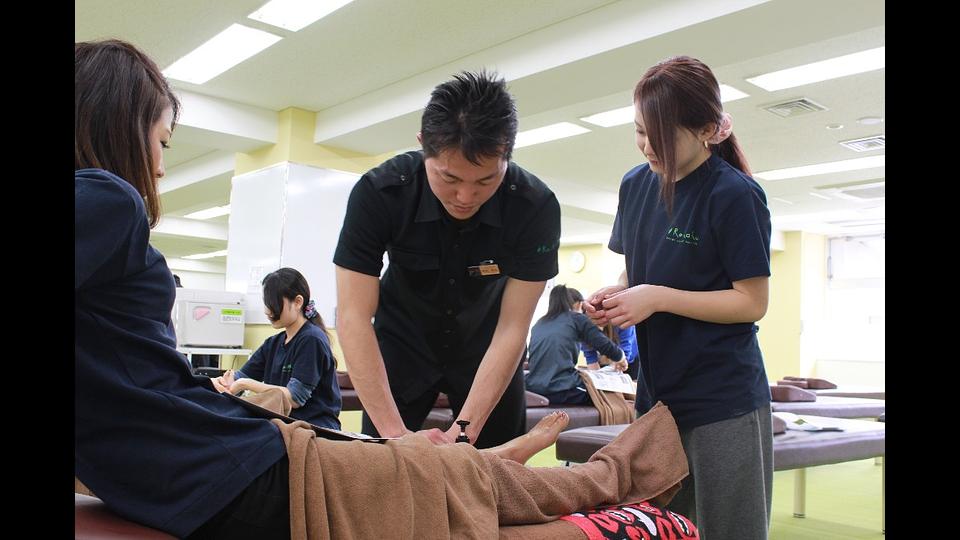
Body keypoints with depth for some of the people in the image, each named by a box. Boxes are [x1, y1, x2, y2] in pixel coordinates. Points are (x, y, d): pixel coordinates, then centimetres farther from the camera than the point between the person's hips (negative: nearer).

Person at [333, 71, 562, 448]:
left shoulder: (536, 207, -27)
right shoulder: (378, 192, -28)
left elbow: (512, 327, -24)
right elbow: (353, 316, -28)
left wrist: (465, 430, -32)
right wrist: (394, 431, -35)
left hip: (485, 349, 1)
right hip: (403, 343, 0)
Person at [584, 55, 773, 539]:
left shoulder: (735, 196, -14)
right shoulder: (636, 185, 4)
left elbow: (752, 302, -14)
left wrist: (658, 298, -21)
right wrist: (616, 295, -5)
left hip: (724, 402, -6)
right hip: (658, 391, 6)